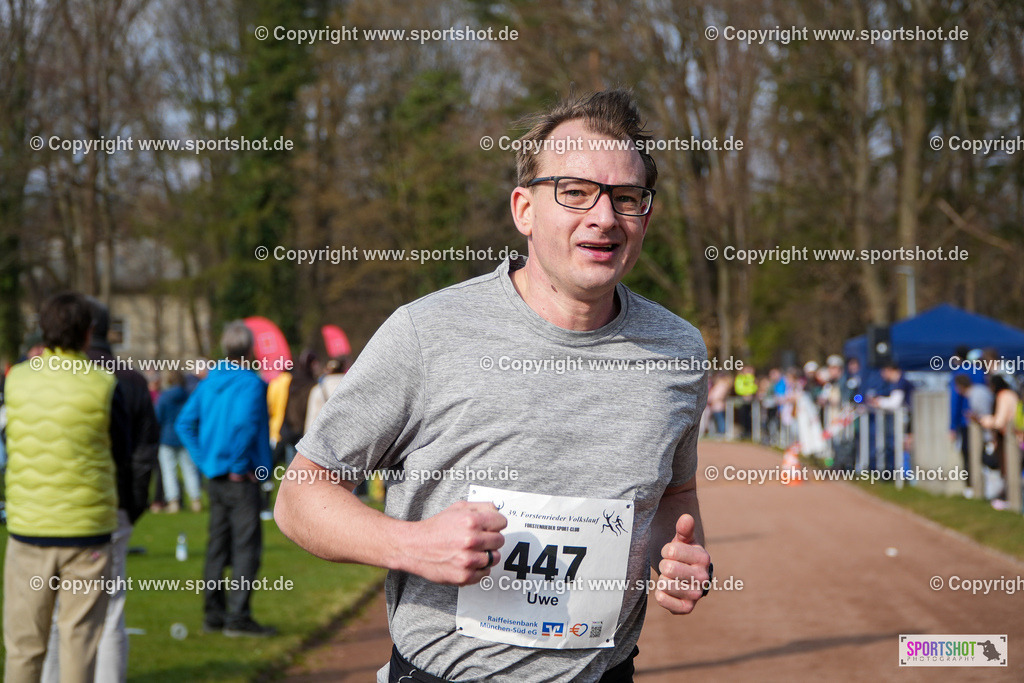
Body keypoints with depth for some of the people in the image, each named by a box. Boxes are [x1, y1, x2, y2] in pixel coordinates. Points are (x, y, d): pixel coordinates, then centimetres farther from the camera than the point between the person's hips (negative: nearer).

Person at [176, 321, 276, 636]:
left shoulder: (209, 382, 10)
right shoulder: (250, 383, -13)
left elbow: (185, 422, 10)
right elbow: (243, 423, -27)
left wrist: (204, 460, 10)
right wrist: (239, 465, -17)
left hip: (215, 477, 8)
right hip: (241, 480, -8)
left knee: (218, 545, 14)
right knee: (246, 545, -3)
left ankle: (213, 613, 18)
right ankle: (238, 616, -4)